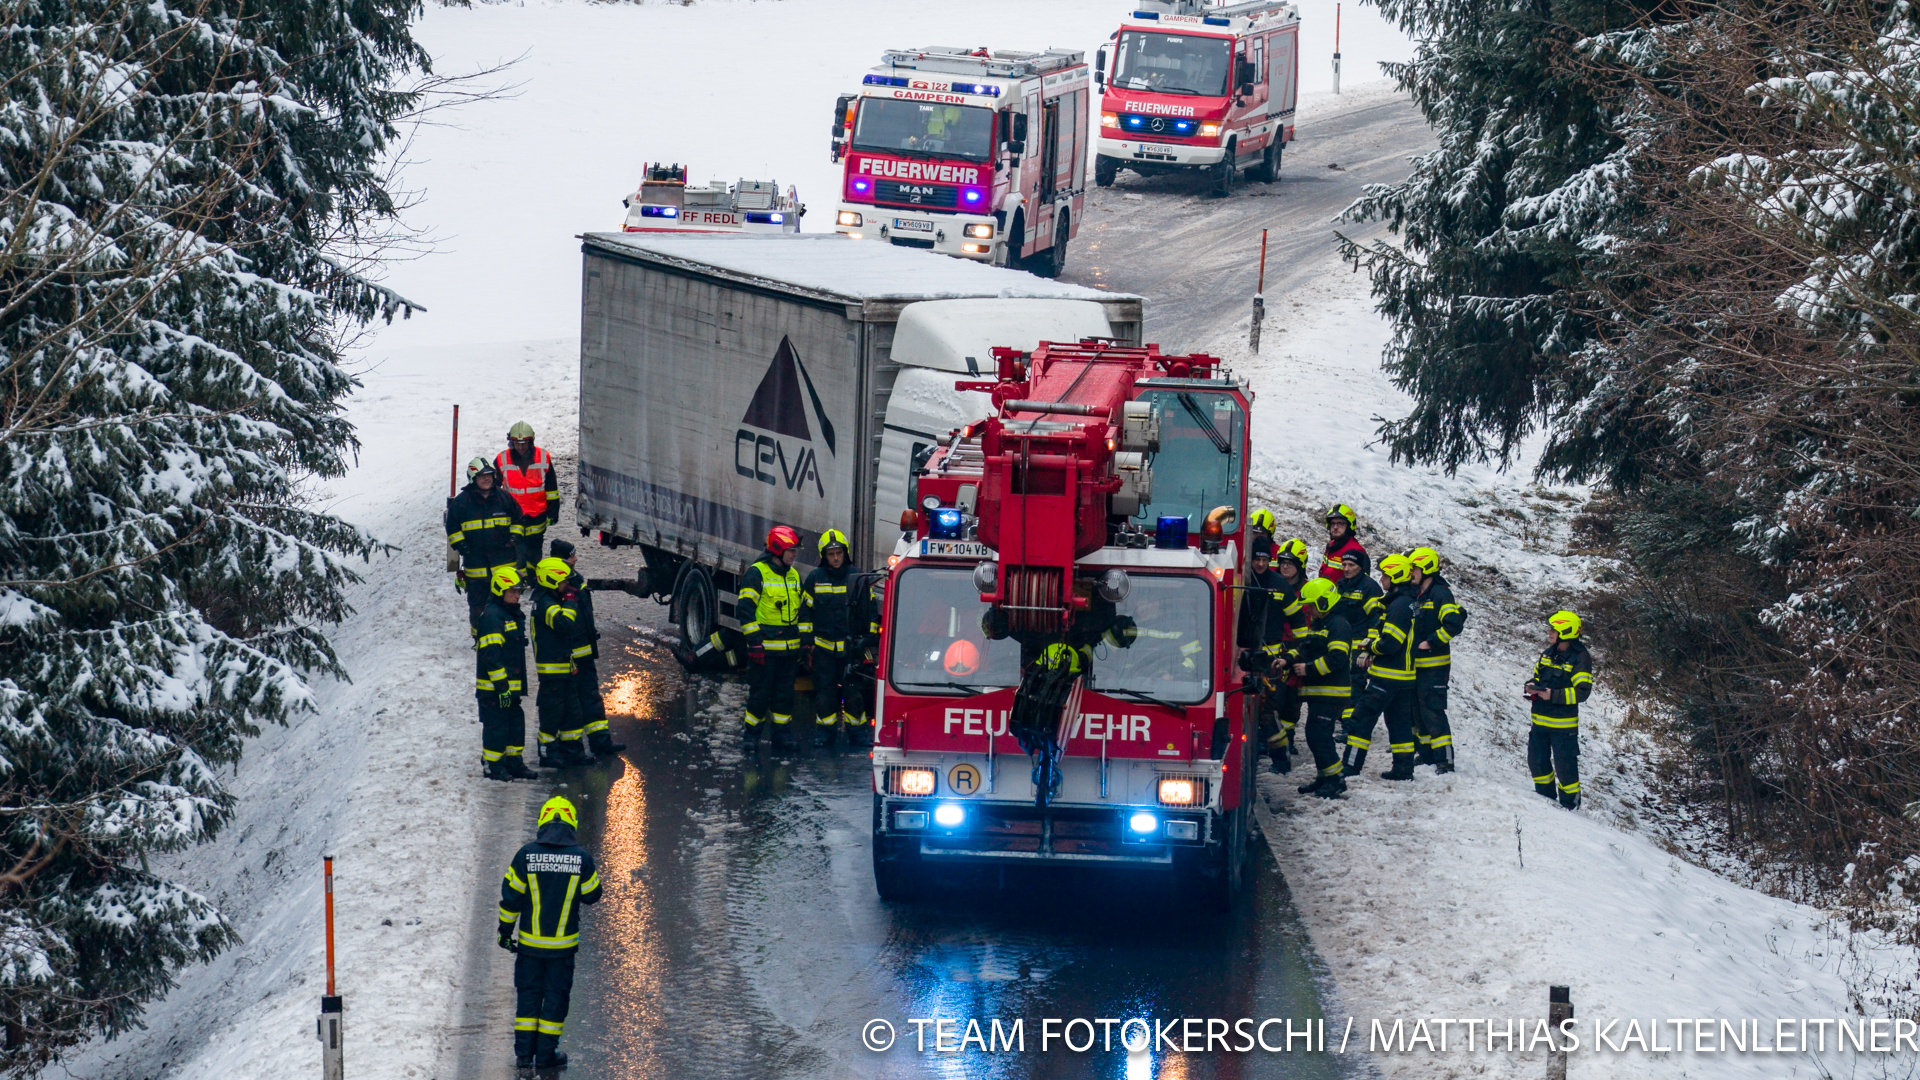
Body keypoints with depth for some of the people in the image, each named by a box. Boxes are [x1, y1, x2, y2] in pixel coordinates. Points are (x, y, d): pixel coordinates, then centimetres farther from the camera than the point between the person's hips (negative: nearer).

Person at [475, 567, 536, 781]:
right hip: (493, 689, -10)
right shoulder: (491, 617, -17)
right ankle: (493, 766, 6)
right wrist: (501, 685, -23)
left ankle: (513, 763, 23)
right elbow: (491, 655, -22)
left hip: (510, 686, 10)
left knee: (516, 722, 14)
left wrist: (515, 686, 26)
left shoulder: (511, 615, 16)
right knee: (497, 725, -3)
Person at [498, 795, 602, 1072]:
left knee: (528, 994, 12)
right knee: (556, 996, 10)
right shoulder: (582, 857, -9)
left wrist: (506, 930, 7)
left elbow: (510, 896, -5)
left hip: (530, 943, 0)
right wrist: (593, 875, 21)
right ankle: (546, 1053, 13)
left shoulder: (526, 855, -9)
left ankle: (524, 1052, 13)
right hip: (564, 944, 0)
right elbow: (592, 895, 1)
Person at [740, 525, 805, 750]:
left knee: (784, 695, 8)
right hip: (765, 647, -6)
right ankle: (752, 736, 8)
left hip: (789, 649, 6)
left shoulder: (794, 575, 15)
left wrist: (803, 642, 18)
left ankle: (782, 735, 15)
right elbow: (746, 609, -11)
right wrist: (754, 642, -16)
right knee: (760, 693, -2)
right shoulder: (756, 574, -8)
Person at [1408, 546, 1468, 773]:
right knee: (1418, 708, 13)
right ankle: (1427, 753, 23)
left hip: (1434, 665, -9)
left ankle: (1445, 758, -9)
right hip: (1415, 664, 9)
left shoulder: (1441, 594, -14)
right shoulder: (1415, 594, 12)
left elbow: (1454, 624, -25)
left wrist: (1430, 642, -21)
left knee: (1432, 710, -11)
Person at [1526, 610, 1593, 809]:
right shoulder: (1549, 654, 10)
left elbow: (1582, 692, -20)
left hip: (1563, 724, -8)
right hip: (1540, 719, 8)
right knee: (1537, 761, 14)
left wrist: (1553, 695, -26)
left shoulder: (1580, 658, -13)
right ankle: (1546, 797, 30)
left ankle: (1570, 804, 10)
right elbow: (1537, 677, 21)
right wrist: (1532, 687, -3)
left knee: (1565, 766, -3)